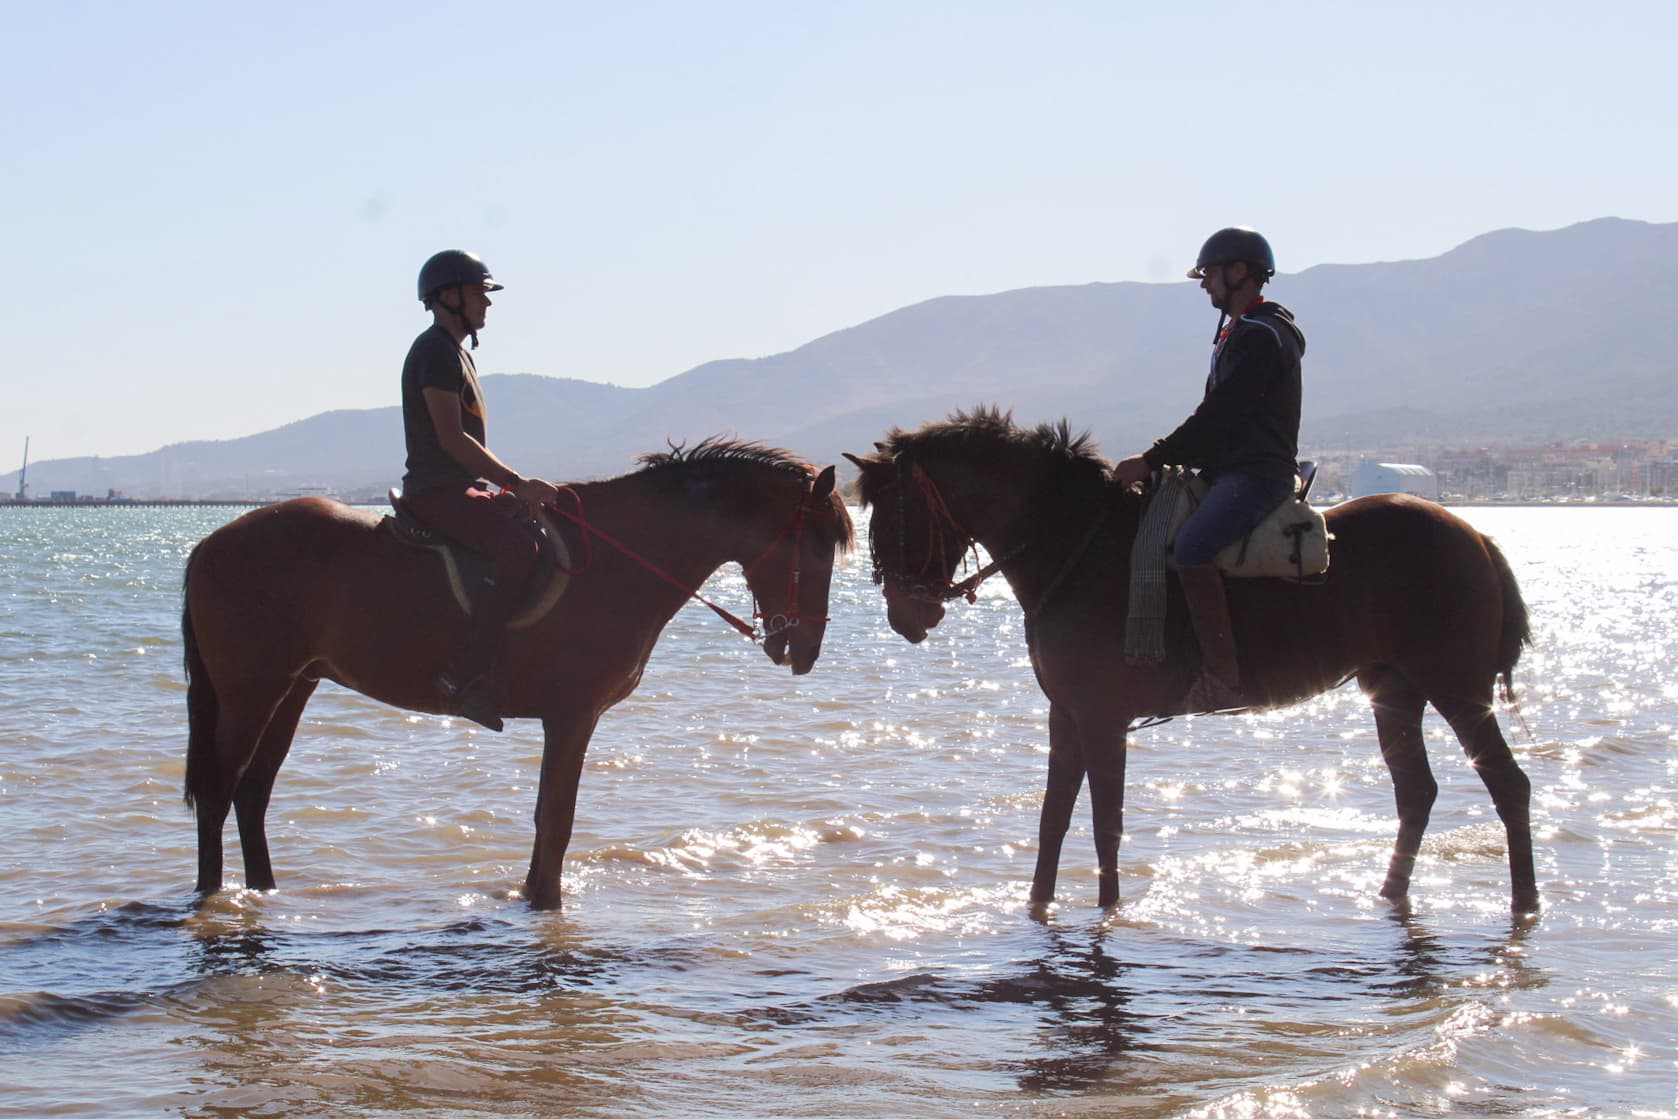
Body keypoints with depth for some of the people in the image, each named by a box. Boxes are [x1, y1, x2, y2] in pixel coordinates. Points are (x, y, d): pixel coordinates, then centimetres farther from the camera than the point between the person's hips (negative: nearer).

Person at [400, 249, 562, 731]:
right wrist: (517, 483, -21)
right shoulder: (437, 351, -10)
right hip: (438, 491, -11)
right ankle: (466, 673, -33)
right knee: (518, 548, -29)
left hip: (465, 488, 11)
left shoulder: (456, 353, 23)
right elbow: (451, 438, -20)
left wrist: (516, 485, 13)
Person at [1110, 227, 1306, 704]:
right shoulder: (1237, 333, 21)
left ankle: (1224, 676, -33)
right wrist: (1160, 460, 11)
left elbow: (1218, 416, -19)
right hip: (1231, 471, 11)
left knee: (1190, 546, -31)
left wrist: (1152, 460, -17)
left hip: (1257, 474, -11)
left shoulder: (1262, 337, -12)